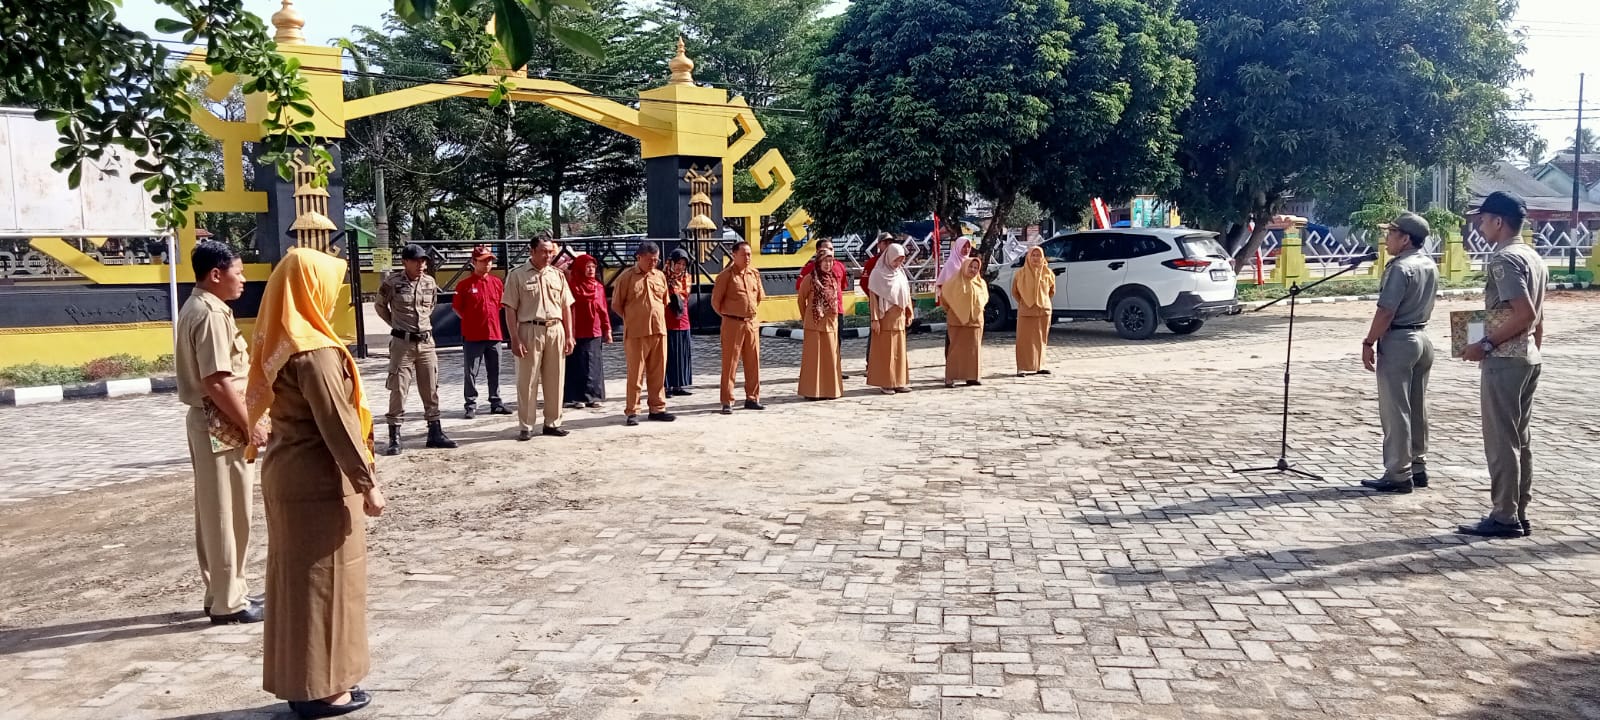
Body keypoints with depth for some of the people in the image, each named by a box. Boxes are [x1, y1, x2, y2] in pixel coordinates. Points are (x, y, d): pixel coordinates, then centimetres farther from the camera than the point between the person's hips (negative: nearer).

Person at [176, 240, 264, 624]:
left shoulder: (196, 308, 14)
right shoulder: (211, 314, -18)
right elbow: (217, 382, -24)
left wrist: (245, 421, 19)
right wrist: (250, 426, -17)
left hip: (209, 421, 10)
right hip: (222, 425, -10)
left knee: (215, 513, 15)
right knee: (228, 515, -2)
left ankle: (223, 592, 24)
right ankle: (229, 602, 7)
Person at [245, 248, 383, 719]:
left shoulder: (281, 345, 8)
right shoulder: (313, 352, -21)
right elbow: (336, 424, -22)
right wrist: (367, 482, -17)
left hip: (286, 470, 9)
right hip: (318, 479, -9)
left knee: (295, 575, 15)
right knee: (322, 578, 2)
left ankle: (299, 680, 26)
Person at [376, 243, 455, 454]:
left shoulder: (430, 283, 4)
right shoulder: (392, 282, -9)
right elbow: (380, 306, 7)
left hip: (426, 342, 4)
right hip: (402, 343, -4)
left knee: (431, 390, 9)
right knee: (398, 391, -2)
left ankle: (435, 433, 18)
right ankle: (394, 438, 4)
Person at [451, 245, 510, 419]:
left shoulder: (497, 283, 8)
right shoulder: (465, 284, -4)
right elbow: (457, 307, 3)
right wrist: (470, 320, 0)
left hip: (494, 333, 4)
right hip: (472, 335, -4)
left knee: (494, 372, 11)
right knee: (470, 372, 2)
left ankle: (496, 403, 20)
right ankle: (471, 405, 9)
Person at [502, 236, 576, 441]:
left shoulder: (557, 275, 11)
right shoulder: (517, 275, -1)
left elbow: (566, 306, 13)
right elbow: (510, 309, -4)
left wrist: (568, 335, 7)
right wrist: (515, 339, -11)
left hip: (555, 330, 4)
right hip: (530, 330, -4)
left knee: (554, 380, 8)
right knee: (527, 381, -1)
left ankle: (552, 423, 17)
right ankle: (525, 427, 6)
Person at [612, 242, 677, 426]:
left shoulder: (660, 276, 10)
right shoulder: (626, 277, -3)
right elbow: (616, 305, 2)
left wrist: (656, 318, 13)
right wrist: (633, 320, 4)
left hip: (659, 331, 4)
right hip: (636, 333, -4)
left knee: (658, 373, 9)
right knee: (635, 374, -1)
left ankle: (657, 409, 18)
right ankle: (632, 412, 5)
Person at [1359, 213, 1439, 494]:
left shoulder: (1400, 268, -18)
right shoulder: (1431, 266, 10)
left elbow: (1386, 312, -21)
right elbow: (1424, 305, 16)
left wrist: (1368, 343, -15)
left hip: (1398, 341, -9)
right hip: (1422, 337, 9)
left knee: (1395, 410, -4)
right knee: (1418, 409, 15)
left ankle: (1398, 474, -1)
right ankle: (1418, 467, 22)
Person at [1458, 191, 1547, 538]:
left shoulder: (1505, 259, -16)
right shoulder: (1534, 258, 14)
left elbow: (1524, 314, -23)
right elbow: (1538, 317, 18)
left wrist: (1486, 344, -17)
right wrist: (1535, 353, 23)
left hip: (1505, 359, -10)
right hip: (1528, 357, 10)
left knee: (1501, 440, -4)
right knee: (1520, 438, 13)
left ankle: (1504, 518, 1)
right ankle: (1519, 514, 18)